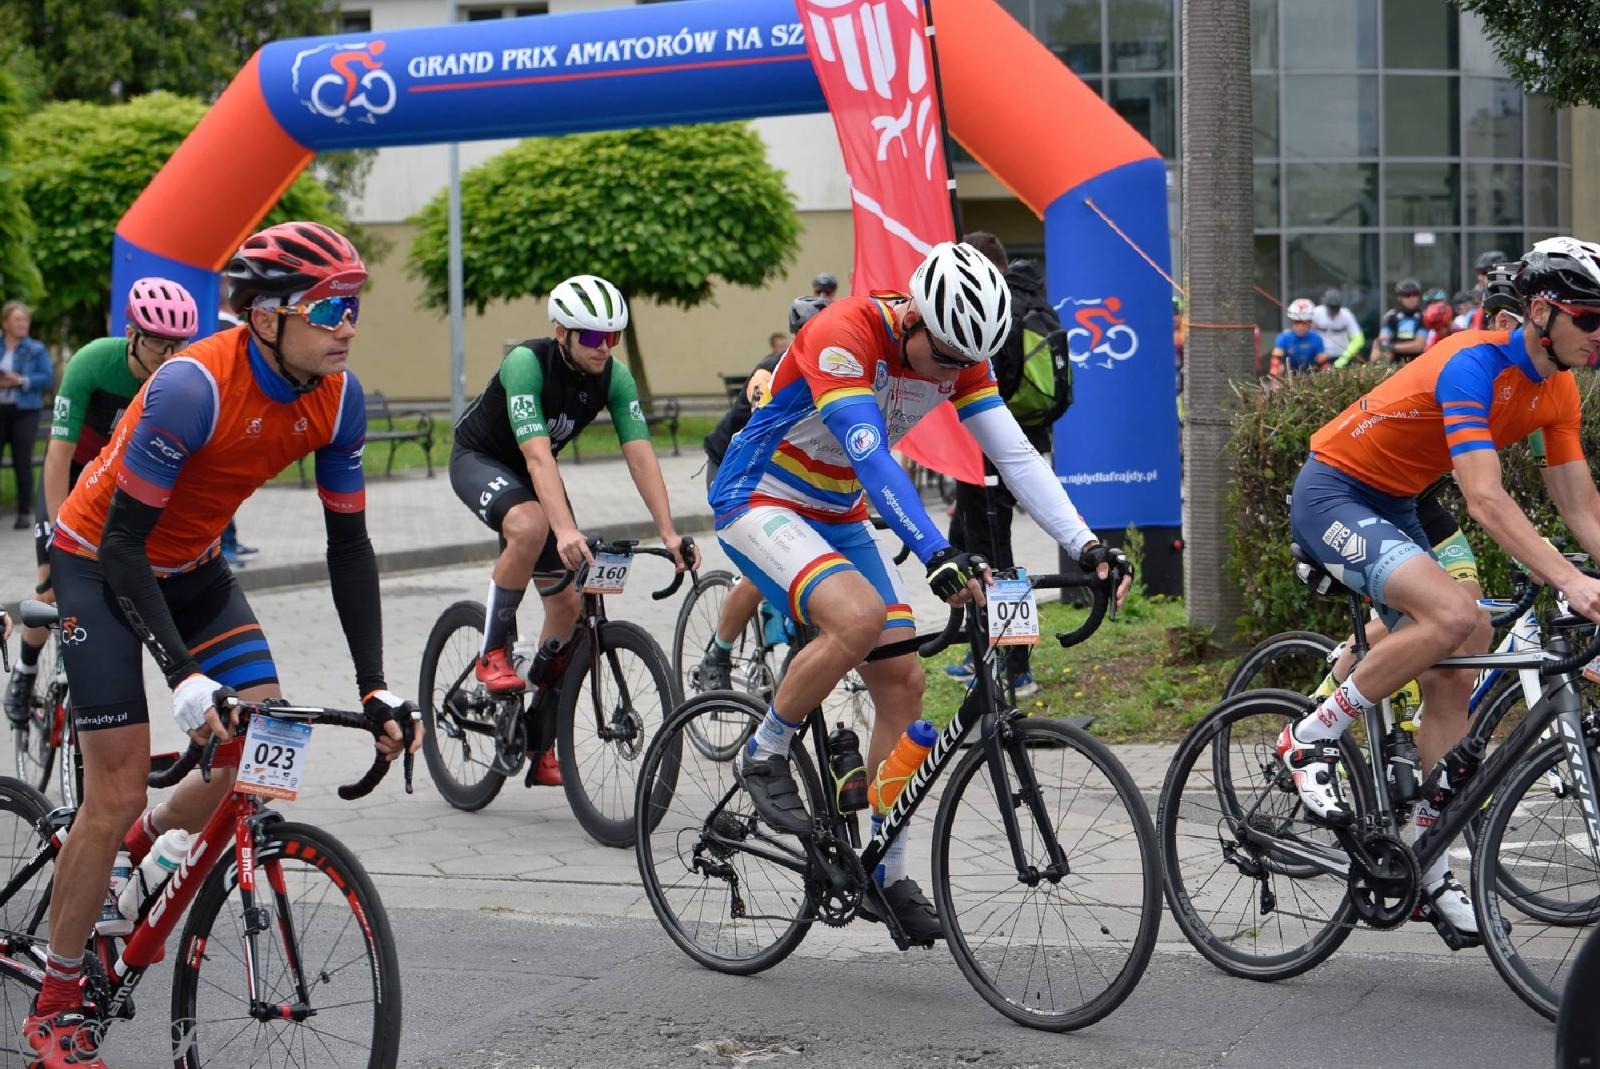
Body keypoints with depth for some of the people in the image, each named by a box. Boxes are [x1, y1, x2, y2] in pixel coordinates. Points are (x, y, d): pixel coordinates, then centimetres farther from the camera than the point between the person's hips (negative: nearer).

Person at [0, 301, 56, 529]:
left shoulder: (36, 349, 3)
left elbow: (48, 378, -4)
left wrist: (21, 381, -15)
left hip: (24, 410, -2)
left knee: (22, 463, -1)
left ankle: (24, 512, 7)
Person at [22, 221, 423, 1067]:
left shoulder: (337, 399, -14)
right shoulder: (195, 386, -33)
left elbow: (349, 547, -6)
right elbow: (122, 544, -30)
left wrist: (376, 687, -12)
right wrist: (185, 678, -36)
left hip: (190, 565, 6)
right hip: (100, 562, -6)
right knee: (118, 793, -10)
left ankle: (138, 846, 20)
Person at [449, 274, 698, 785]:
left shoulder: (614, 377, -17)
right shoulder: (526, 364, -32)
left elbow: (640, 455, -22)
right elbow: (537, 455, -41)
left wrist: (669, 533, -33)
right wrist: (566, 532, -52)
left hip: (533, 473, 6)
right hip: (479, 459, -6)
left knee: (568, 602, -2)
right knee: (530, 527, -38)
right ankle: (492, 654, -18)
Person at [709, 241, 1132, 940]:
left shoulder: (960, 357, -8)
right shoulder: (844, 334, -29)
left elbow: (1016, 455, -11)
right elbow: (871, 458, -38)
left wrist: (1087, 547, -24)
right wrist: (937, 556, -50)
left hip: (837, 516, 8)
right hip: (758, 499, -7)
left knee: (903, 681, -1)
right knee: (857, 616, -33)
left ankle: (885, 871, 9)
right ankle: (763, 757, -11)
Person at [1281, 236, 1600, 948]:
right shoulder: (1475, 364, -27)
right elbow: (1485, 499, -36)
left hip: (1393, 509, 9)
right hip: (1333, 494, -9)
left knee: (1453, 681, 2)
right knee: (1453, 614, -31)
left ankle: (1428, 864, 10)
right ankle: (1311, 740, -15)